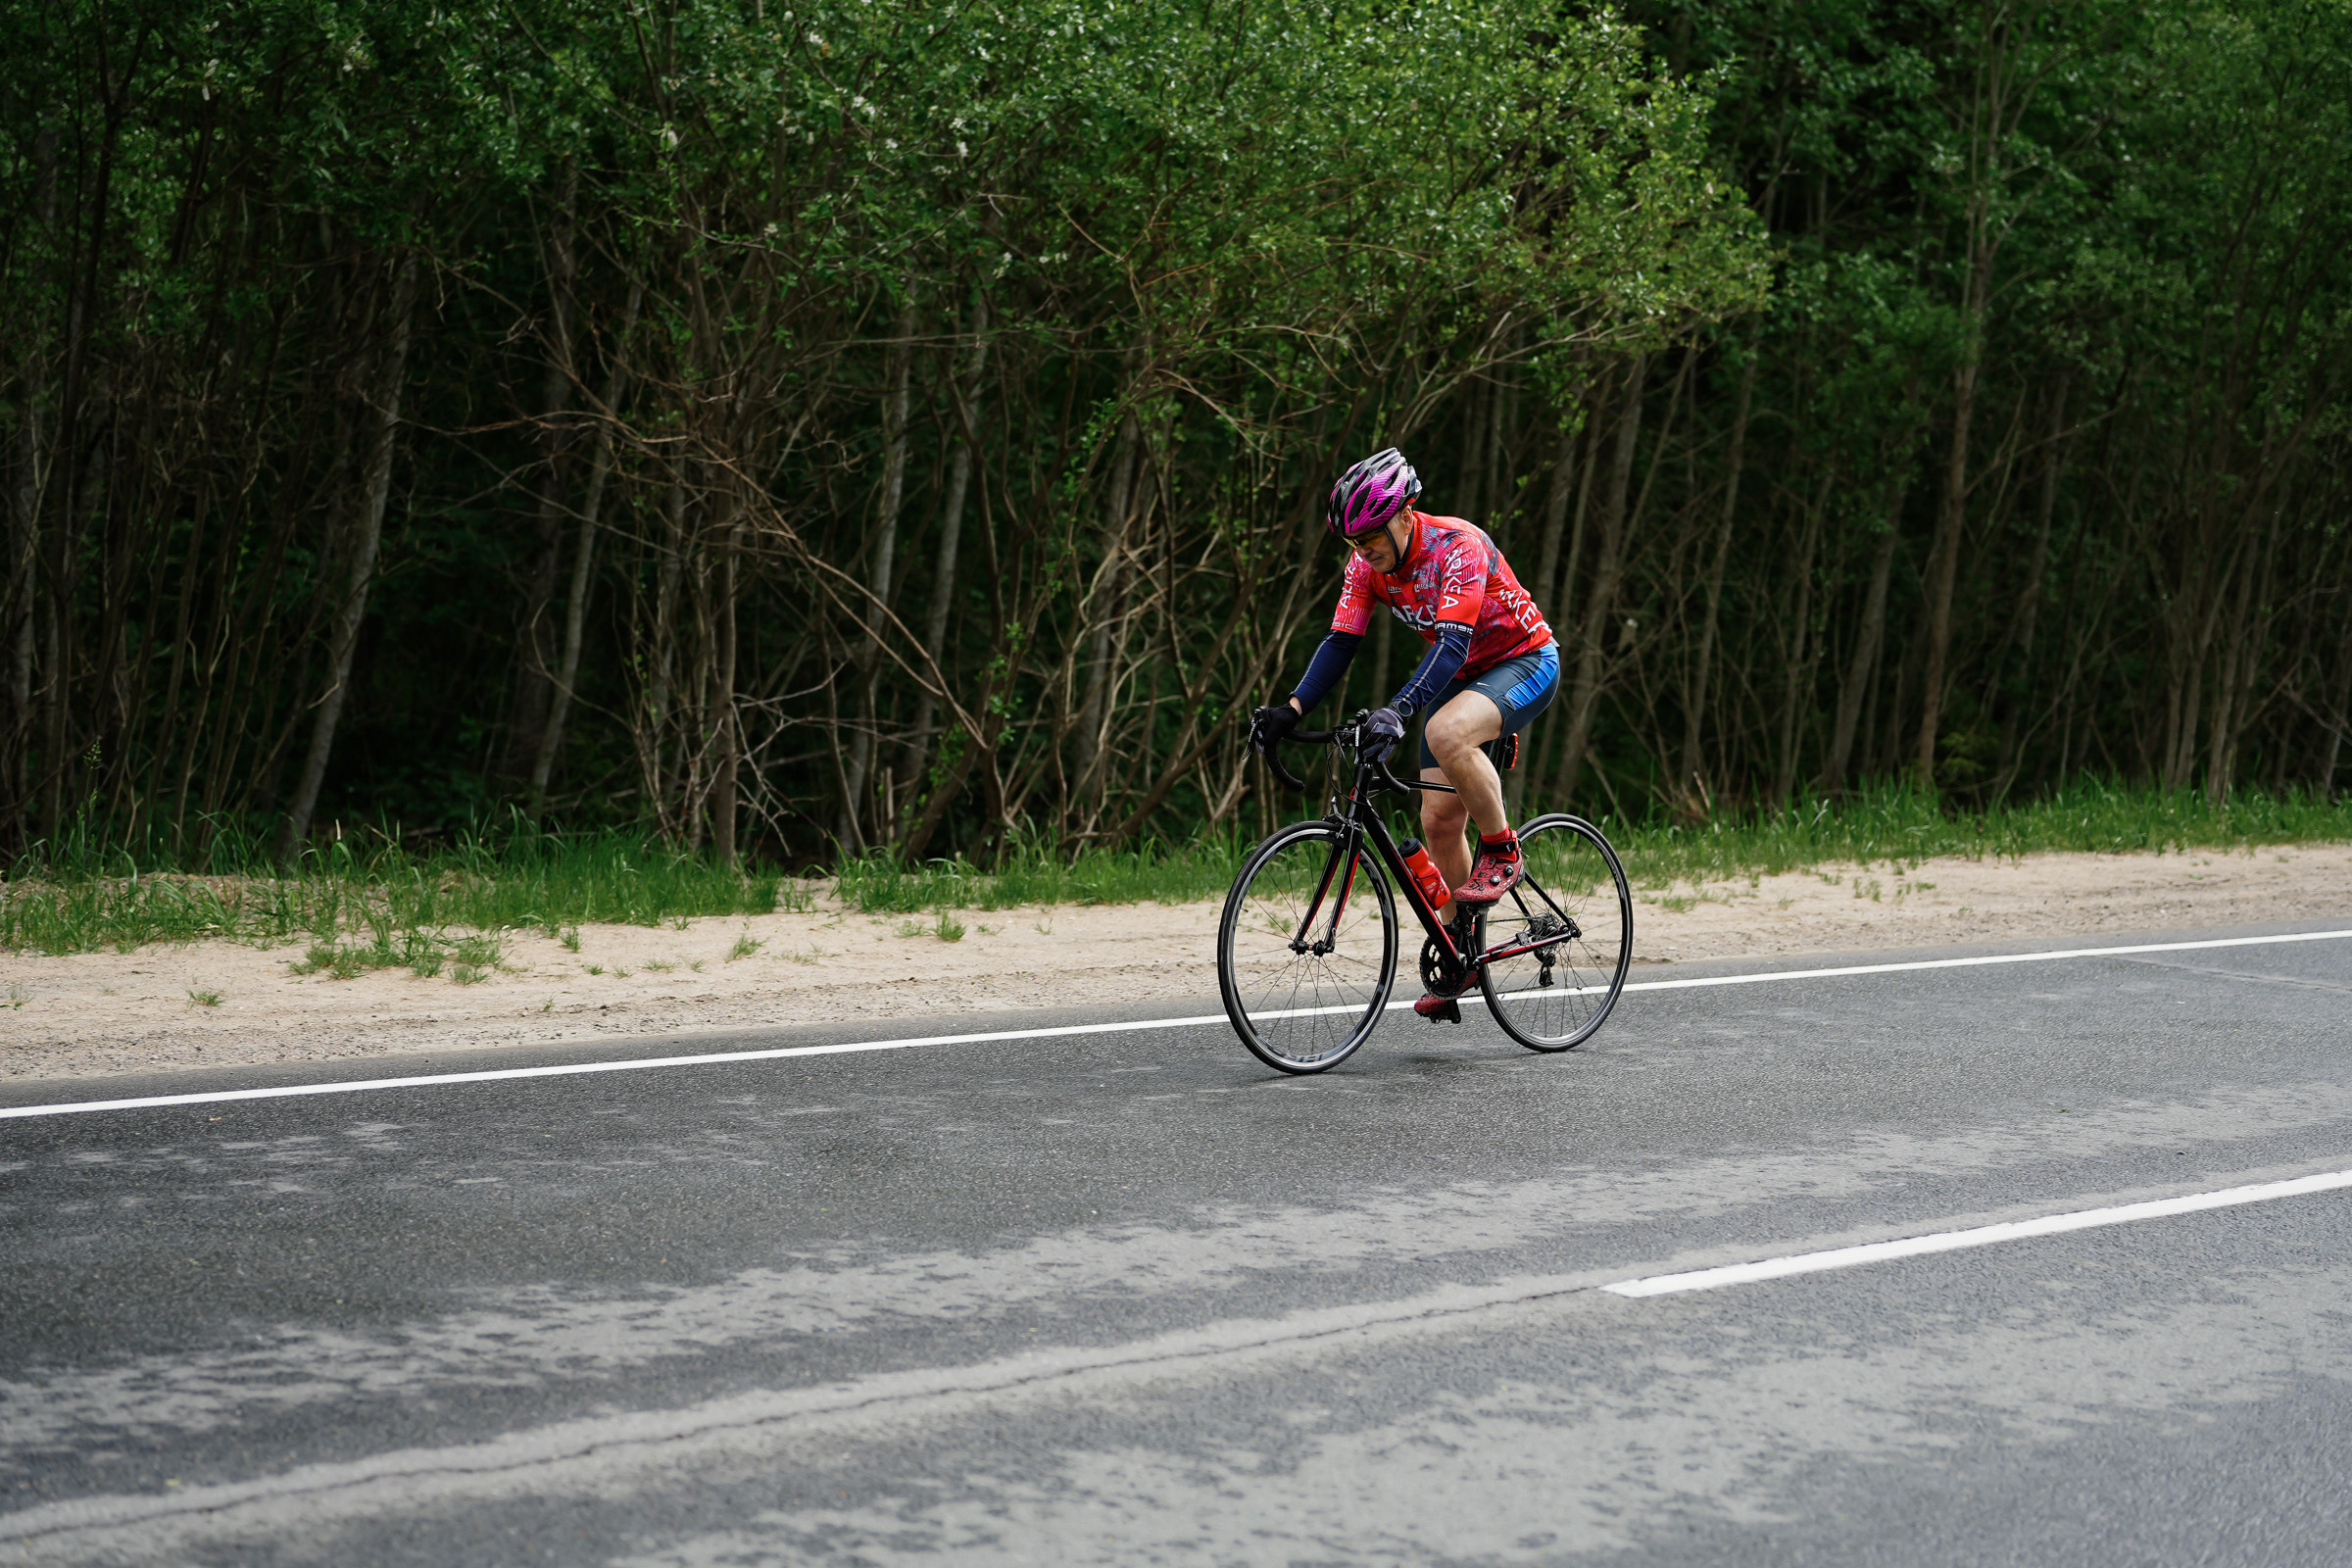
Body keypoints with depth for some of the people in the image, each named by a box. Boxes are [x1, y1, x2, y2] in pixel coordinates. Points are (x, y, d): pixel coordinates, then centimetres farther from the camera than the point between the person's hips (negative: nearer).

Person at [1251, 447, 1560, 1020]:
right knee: (1438, 817, -1)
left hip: (1525, 662, -7)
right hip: (1459, 678, 7)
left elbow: (1452, 644, -38)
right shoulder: (1368, 563, -7)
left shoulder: (1457, 546, -29)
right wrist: (1291, 710, -22)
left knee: (1446, 734, -37)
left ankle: (1501, 851, -15)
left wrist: (1399, 709, -50)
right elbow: (1340, 642, -8)